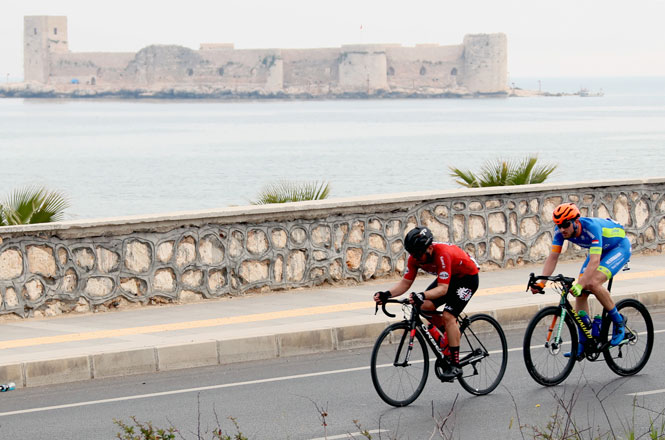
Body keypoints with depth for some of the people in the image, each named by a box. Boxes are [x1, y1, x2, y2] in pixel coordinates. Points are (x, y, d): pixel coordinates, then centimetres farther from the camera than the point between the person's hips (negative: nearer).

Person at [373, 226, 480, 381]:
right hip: (448, 278, 7)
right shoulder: (415, 257, -17)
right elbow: (405, 282, -13)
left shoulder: (442, 254, -38)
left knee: (448, 316, -22)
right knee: (426, 306, -14)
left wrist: (422, 296, -57)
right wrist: (386, 294, -29)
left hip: (467, 277, -7)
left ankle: (455, 365, -18)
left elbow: (443, 289, -41)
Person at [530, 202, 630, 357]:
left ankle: (618, 323, -10)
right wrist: (541, 283, -30)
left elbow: (594, 262, -45)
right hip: (599, 250, 7)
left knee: (593, 283, -29)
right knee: (580, 293, -6)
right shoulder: (561, 231, -19)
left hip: (619, 247, -7)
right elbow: (552, 257, -17)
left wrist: (579, 285, -54)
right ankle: (583, 344, 1)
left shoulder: (591, 227, -38)